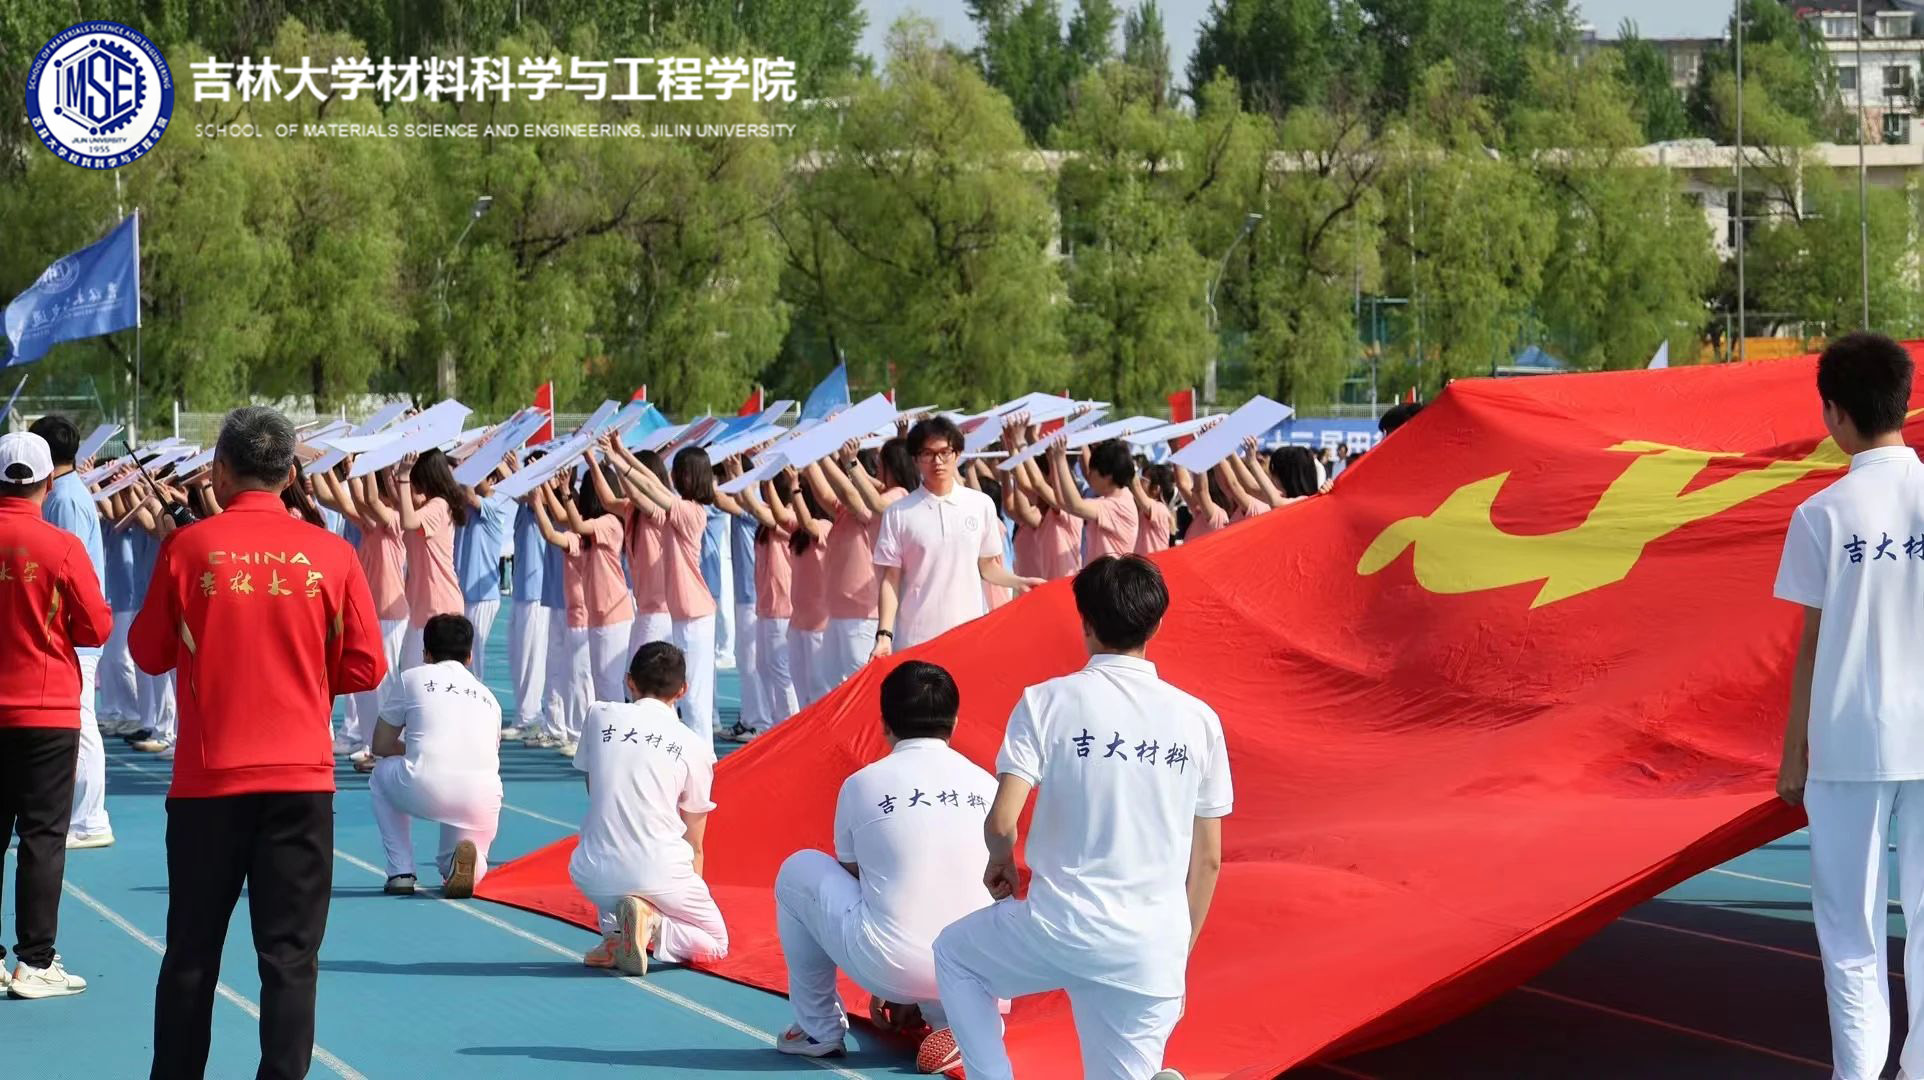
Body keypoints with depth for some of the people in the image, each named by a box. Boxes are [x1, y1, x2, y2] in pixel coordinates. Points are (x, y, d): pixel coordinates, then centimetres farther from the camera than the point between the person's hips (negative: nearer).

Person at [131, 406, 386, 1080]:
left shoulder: (187, 547, -5)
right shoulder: (329, 553, -3)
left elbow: (149, 653, 6)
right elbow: (365, 668, 2)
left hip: (209, 778, 0)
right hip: (301, 778, 0)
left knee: (192, 950, 12)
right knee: (290, 955, 3)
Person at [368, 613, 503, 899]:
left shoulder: (414, 678, 18)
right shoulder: (487, 696, 28)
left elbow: (381, 747, 24)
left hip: (424, 791, -3)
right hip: (482, 800, 3)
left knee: (382, 774, 33)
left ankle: (401, 873, 20)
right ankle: (468, 860, -8)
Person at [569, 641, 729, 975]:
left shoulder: (600, 715, 7)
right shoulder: (695, 747, 3)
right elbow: (694, 845, 11)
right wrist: (692, 894, 21)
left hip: (594, 876, 3)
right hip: (660, 876, -3)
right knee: (716, 943, 20)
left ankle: (614, 928, 11)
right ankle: (653, 925, -11)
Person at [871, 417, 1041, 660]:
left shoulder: (981, 505, 4)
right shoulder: (898, 514, -1)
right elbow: (891, 580, 0)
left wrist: (1019, 582, -3)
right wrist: (884, 634, -9)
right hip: (916, 640, -2)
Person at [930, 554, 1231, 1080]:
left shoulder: (1047, 701, -5)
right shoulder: (1198, 720, 3)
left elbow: (1001, 821, -12)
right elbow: (1208, 860, 7)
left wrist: (1001, 859, 12)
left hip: (1059, 930, -2)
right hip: (1152, 954, 2)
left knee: (954, 953, 28)